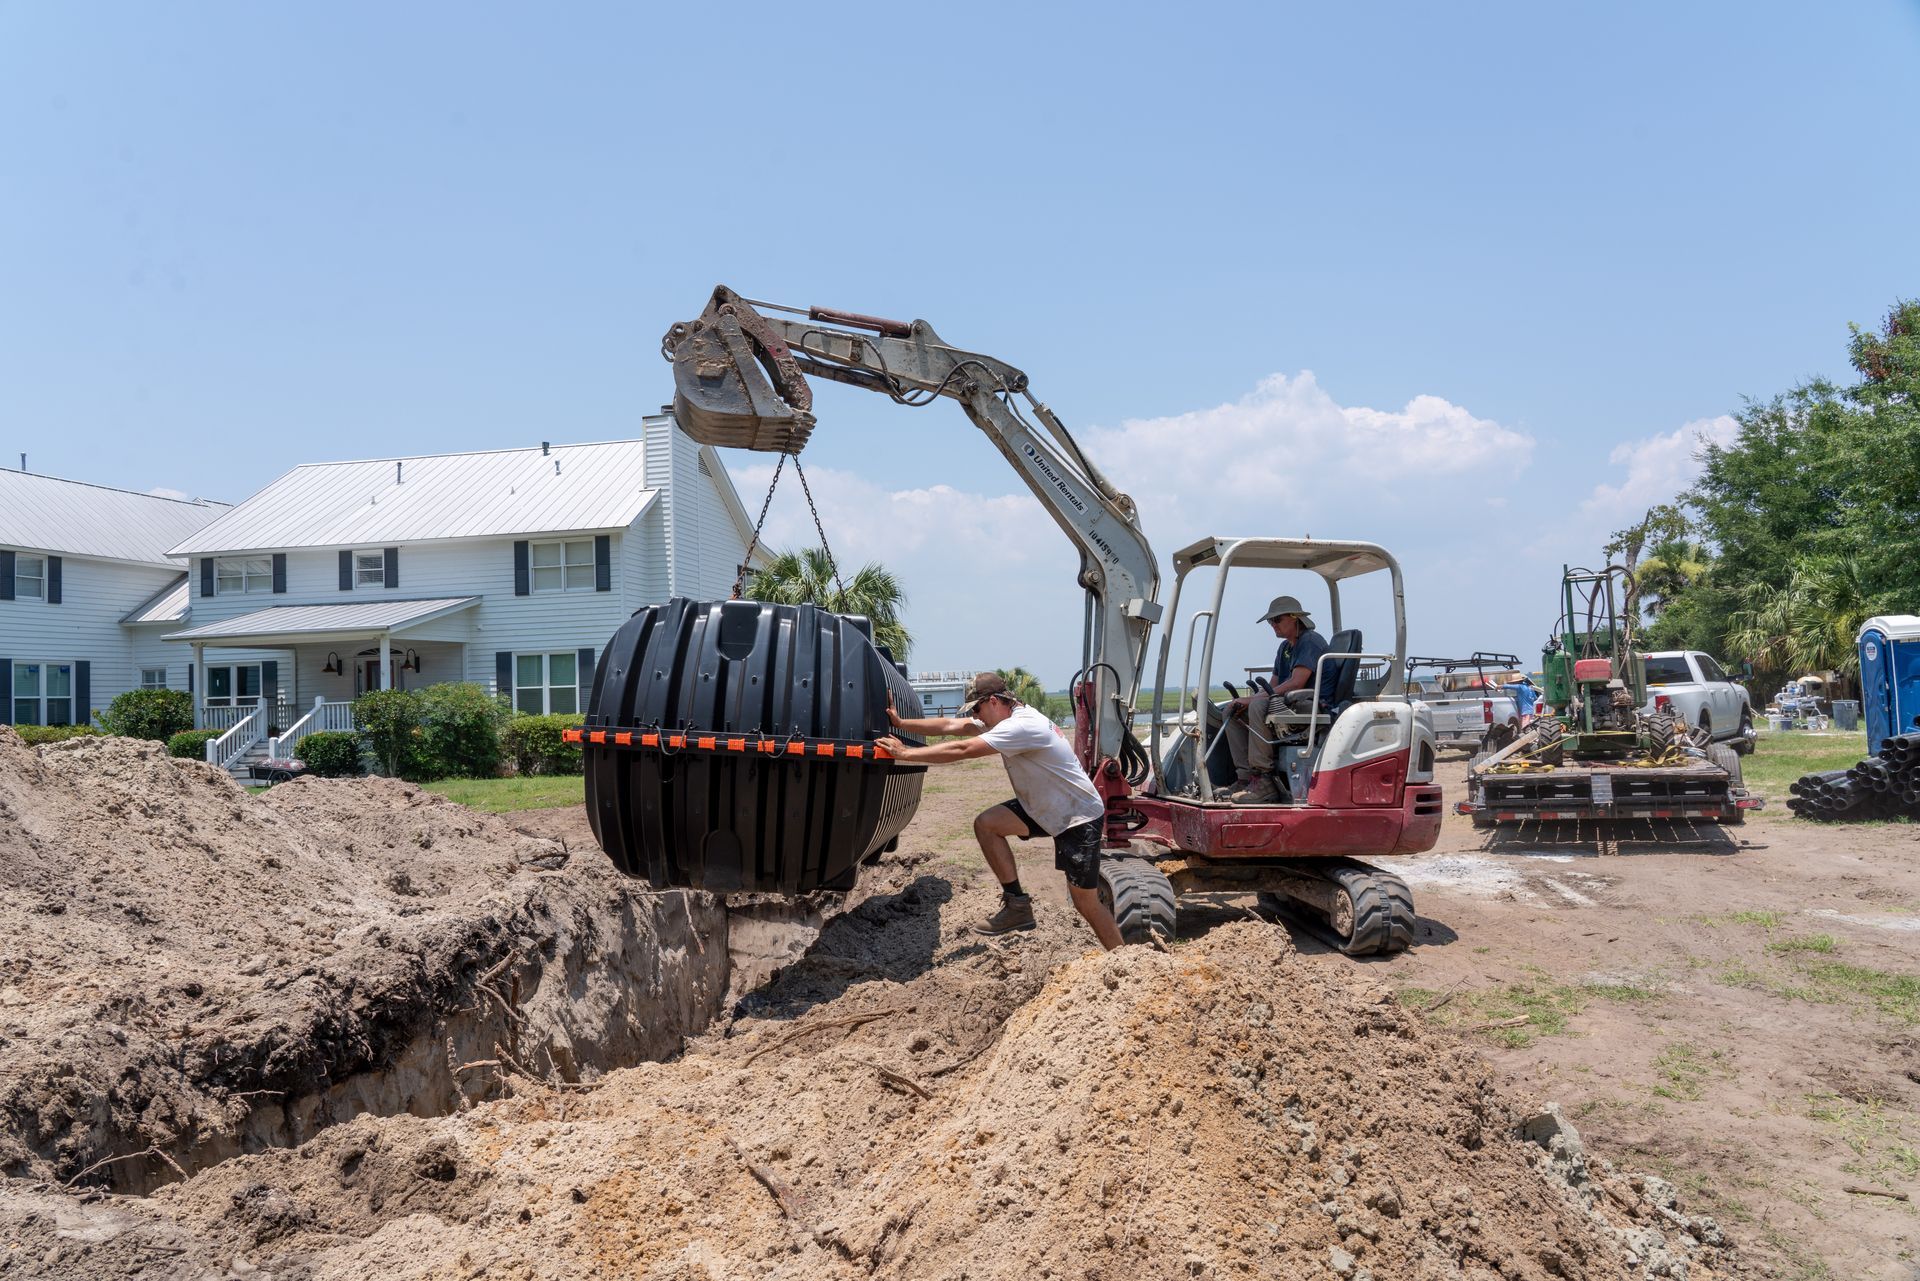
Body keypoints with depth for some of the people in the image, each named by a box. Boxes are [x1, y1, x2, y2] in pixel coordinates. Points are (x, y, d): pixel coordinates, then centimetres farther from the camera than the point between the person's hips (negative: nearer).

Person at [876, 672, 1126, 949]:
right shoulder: (1002, 717, 2)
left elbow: (961, 750, -30)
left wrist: (905, 754, -26)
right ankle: (1017, 905, 1)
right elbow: (951, 725, 2)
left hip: (1080, 817, -9)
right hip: (1043, 808, 9)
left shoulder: (1022, 726, -27)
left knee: (1086, 900, -6)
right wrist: (901, 723, -5)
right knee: (985, 824, -6)